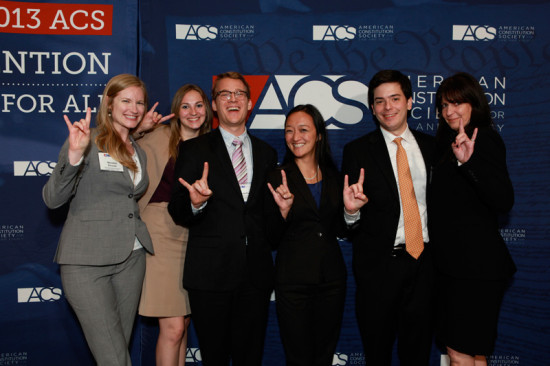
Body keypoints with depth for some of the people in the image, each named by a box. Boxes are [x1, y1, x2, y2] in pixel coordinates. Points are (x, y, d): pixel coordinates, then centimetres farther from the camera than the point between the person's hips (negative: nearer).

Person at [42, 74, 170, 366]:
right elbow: (52, 199, -11)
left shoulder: (139, 151, 15)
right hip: (87, 261, -6)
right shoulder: (86, 140, -5)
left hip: (131, 259, 6)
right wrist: (74, 154, -28)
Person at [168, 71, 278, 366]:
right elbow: (177, 213, -5)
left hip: (256, 273, 3)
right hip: (210, 273, -3)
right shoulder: (194, 150, 2)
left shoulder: (267, 153, 12)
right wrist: (195, 203, -24)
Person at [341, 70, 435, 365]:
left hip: (424, 262, 3)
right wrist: (351, 210, -25)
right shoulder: (357, 151, -2)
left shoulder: (430, 146, 7)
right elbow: (347, 225, -3)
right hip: (378, 265, -2)